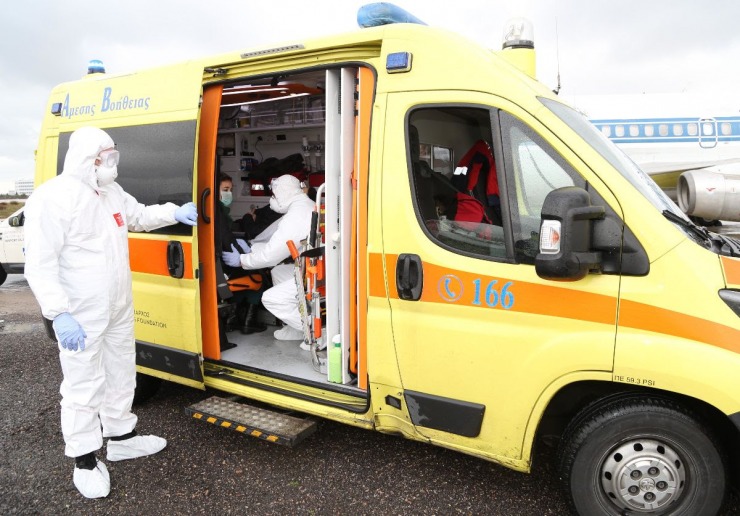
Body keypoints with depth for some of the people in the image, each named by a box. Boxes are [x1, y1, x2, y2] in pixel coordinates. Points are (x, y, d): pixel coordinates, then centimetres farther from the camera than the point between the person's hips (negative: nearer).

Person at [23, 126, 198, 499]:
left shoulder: (112, 192, 8)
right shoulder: (53, 198, -18)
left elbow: (139, 216, 27)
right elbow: (40, 263, -20)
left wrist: (174, 213, 9)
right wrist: (60, 314, -27)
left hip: (119, 309, 9)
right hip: (81, 316, -8)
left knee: (120, 376, 20)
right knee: (84, 387, 2)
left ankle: (120, 438, 38)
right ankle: (85, 461, 19)